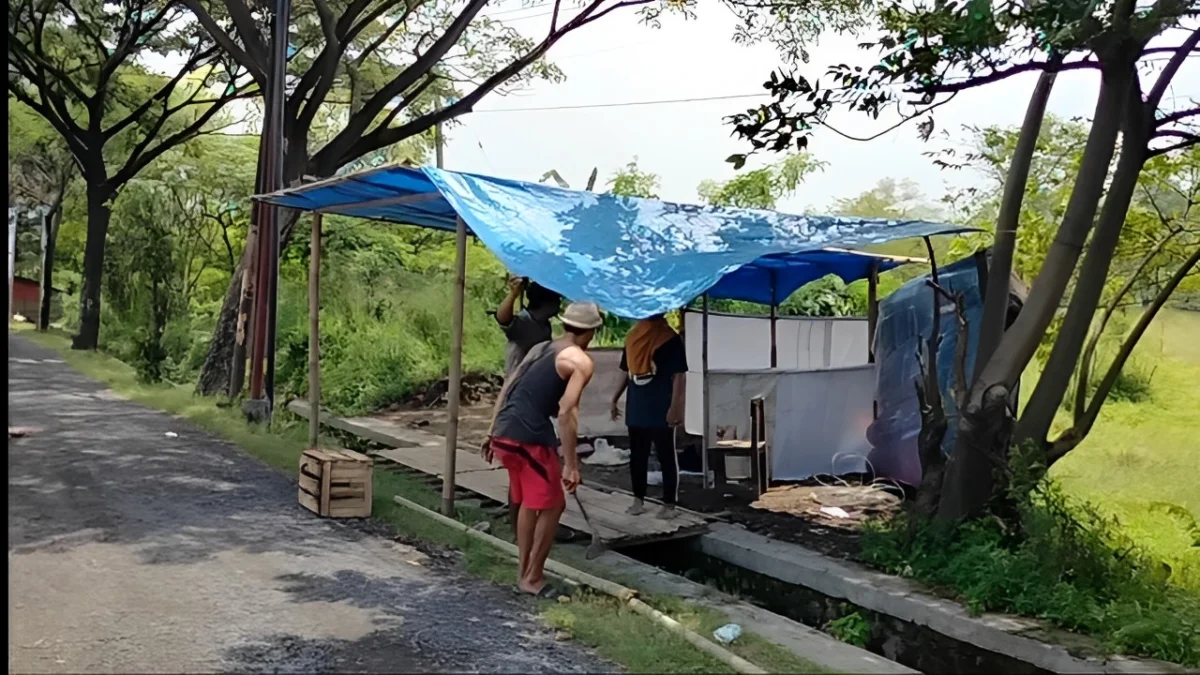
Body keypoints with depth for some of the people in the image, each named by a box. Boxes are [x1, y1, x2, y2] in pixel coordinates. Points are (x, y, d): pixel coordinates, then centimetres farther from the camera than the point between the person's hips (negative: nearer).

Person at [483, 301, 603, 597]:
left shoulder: (540, 348, 20)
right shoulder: (581, 361, -3)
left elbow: (507, 389, 19)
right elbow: (566, 412, -13)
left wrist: (491, 433, 23)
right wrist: (571, 464, -11)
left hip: (504, 433, 8)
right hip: (530, 438, -8)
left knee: (528, 502, 24)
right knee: (551, 506, 8)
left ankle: (523, 570, 32)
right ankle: (532, 577, 13)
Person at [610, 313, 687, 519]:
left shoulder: (671, 339, -7)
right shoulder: (632, 338, 11)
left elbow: (679, 375, -10)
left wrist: (675, 407, -17)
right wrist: (615, 399, 17)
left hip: (661, 411, -6)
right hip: (636, 409, 6)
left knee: (666, 457, 1)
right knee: (637, 457, 11)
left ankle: (669, 504, 9)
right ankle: (638, 500, 21)